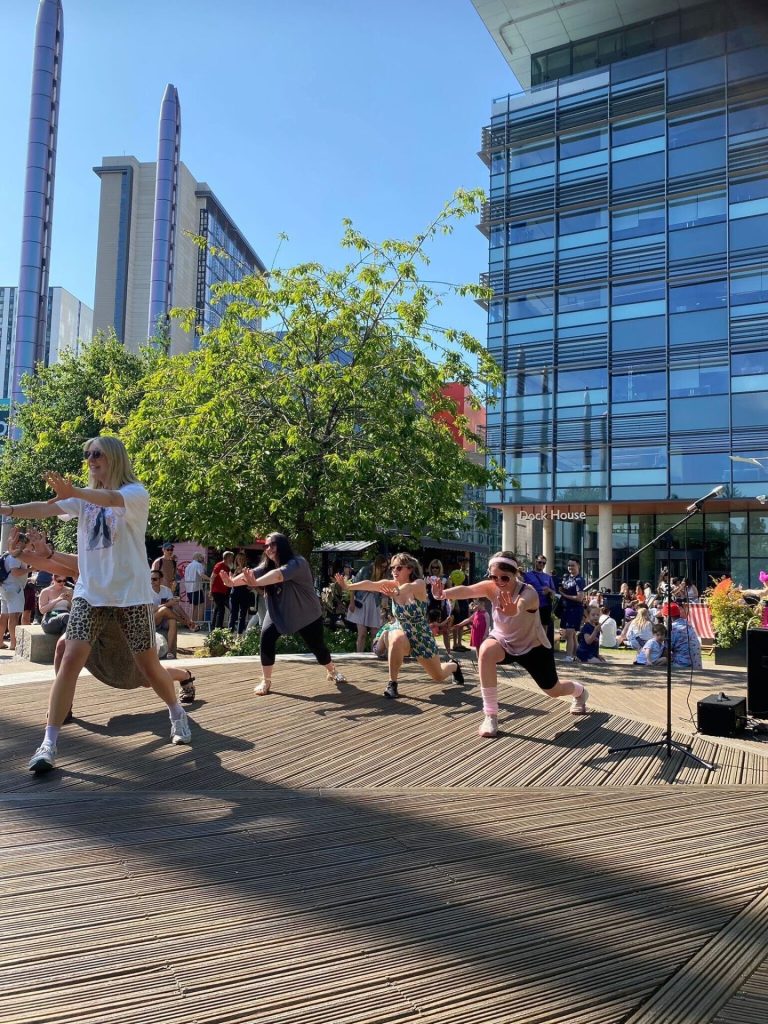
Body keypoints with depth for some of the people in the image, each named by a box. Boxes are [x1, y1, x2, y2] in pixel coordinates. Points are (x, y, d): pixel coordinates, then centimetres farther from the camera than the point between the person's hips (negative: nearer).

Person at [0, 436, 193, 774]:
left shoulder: (136, 492, -7)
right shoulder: (84, 498, 9)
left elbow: (112, 500, -31)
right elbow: (47, 508, -7)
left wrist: (73, 491, -50)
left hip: (130, 593, -4)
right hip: (89, 592, 4)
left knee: (149, 665, 5)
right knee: (70, 660, -11)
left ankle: (177, 714, 31)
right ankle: (48, 744, -5)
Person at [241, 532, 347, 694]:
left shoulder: (297, 562, -27)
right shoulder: (267, 565, -4)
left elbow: (278, 575, -45)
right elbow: (252, 573, -21)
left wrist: (255, 583, -59)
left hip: (307, 614, -4)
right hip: (279, 613, 5)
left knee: (317, 646, 6)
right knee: (266, 639, -17)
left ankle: (332, 672, 36)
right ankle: (266, 681, -5)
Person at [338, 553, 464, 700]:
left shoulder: (419, 584, -23)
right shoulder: (392, 585, -13)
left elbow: (409, 587, -46)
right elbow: (371, 584, -27)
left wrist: (398, 592, -68)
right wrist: (348, 586, -40)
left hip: (421, 636, -1)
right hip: (401, 631, 1)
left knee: (439, 677, 12)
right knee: (397, 641, -38)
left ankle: (454, 666, 49)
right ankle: (392, 684, -22)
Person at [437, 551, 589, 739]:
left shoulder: (529, 592, -33)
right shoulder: (491, 588, -22)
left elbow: (522, 604, -59)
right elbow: (467, 590, -42)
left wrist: (514, 609, -84)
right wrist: (443, 593, -63)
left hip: (533, 647, -2)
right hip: (503, 641, 2)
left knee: (554, 690, 13)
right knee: (486, 650, -33)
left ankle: (580, 692, 54)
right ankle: (490, 716, -24)